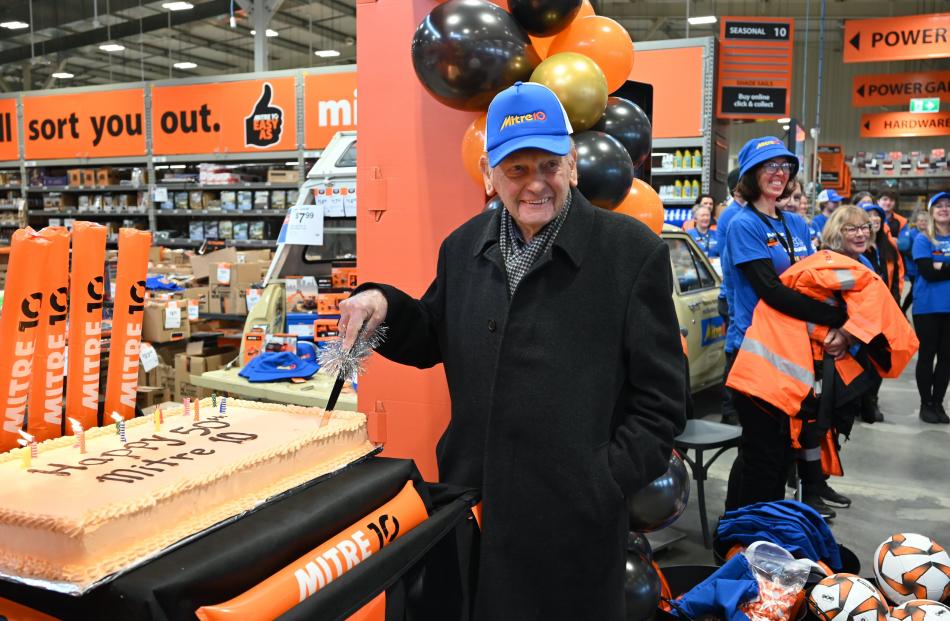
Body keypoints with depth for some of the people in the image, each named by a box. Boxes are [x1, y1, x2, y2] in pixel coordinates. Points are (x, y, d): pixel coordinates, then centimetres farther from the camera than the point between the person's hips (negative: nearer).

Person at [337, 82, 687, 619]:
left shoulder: (632, 251, -10)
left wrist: (603, 487, -14)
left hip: (575, 521, -4)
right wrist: (385, 306, -2)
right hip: (471, 505, 5)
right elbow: (433, 341, 17)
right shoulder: (464, 247, 5)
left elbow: (660, 401, -7)